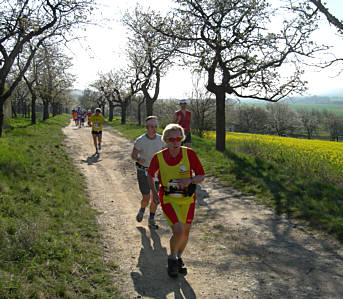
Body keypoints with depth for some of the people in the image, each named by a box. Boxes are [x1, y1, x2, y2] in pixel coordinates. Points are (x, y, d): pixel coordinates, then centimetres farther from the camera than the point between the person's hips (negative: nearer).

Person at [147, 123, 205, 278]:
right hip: (168, 199, -2)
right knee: (178, 231, -18)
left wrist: (189, 180, -26)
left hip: (187, 198, 2)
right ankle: (172, 258, 12)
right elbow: (150, 174, 8)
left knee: (185, 233, 13)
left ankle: (179, 258, 42)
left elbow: (201, 176, -7)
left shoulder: (189, 153, -13)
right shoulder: (159, 157, -12)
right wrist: (154, 192, -3)